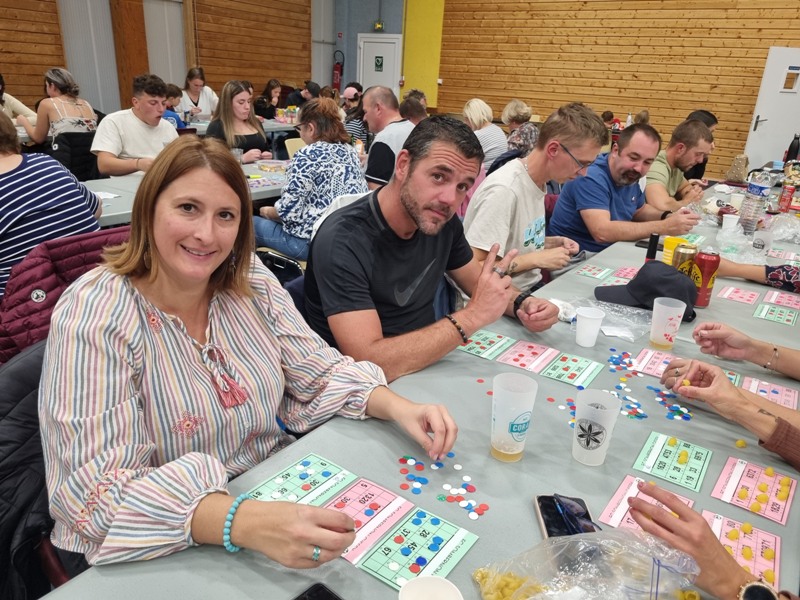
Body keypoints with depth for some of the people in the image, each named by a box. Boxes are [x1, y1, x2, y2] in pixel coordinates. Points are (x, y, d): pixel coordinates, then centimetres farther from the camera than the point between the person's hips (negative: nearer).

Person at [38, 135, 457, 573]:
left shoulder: (251, 283, -3)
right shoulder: (94, 315, -19)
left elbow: (318, 374, 2)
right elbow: (102, 492, -24)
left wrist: (397, 406, -17)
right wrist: (242, 522, -39)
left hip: (274, 496, 5)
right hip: (161, 554, -4)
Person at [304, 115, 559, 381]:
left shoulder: (442, 219, -5)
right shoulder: (343, 240, -26)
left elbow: (478, 281, 12)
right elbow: (369, 364, -33)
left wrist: (521, 303, -9)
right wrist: (472, 317, -30)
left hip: (427, 364, 7)